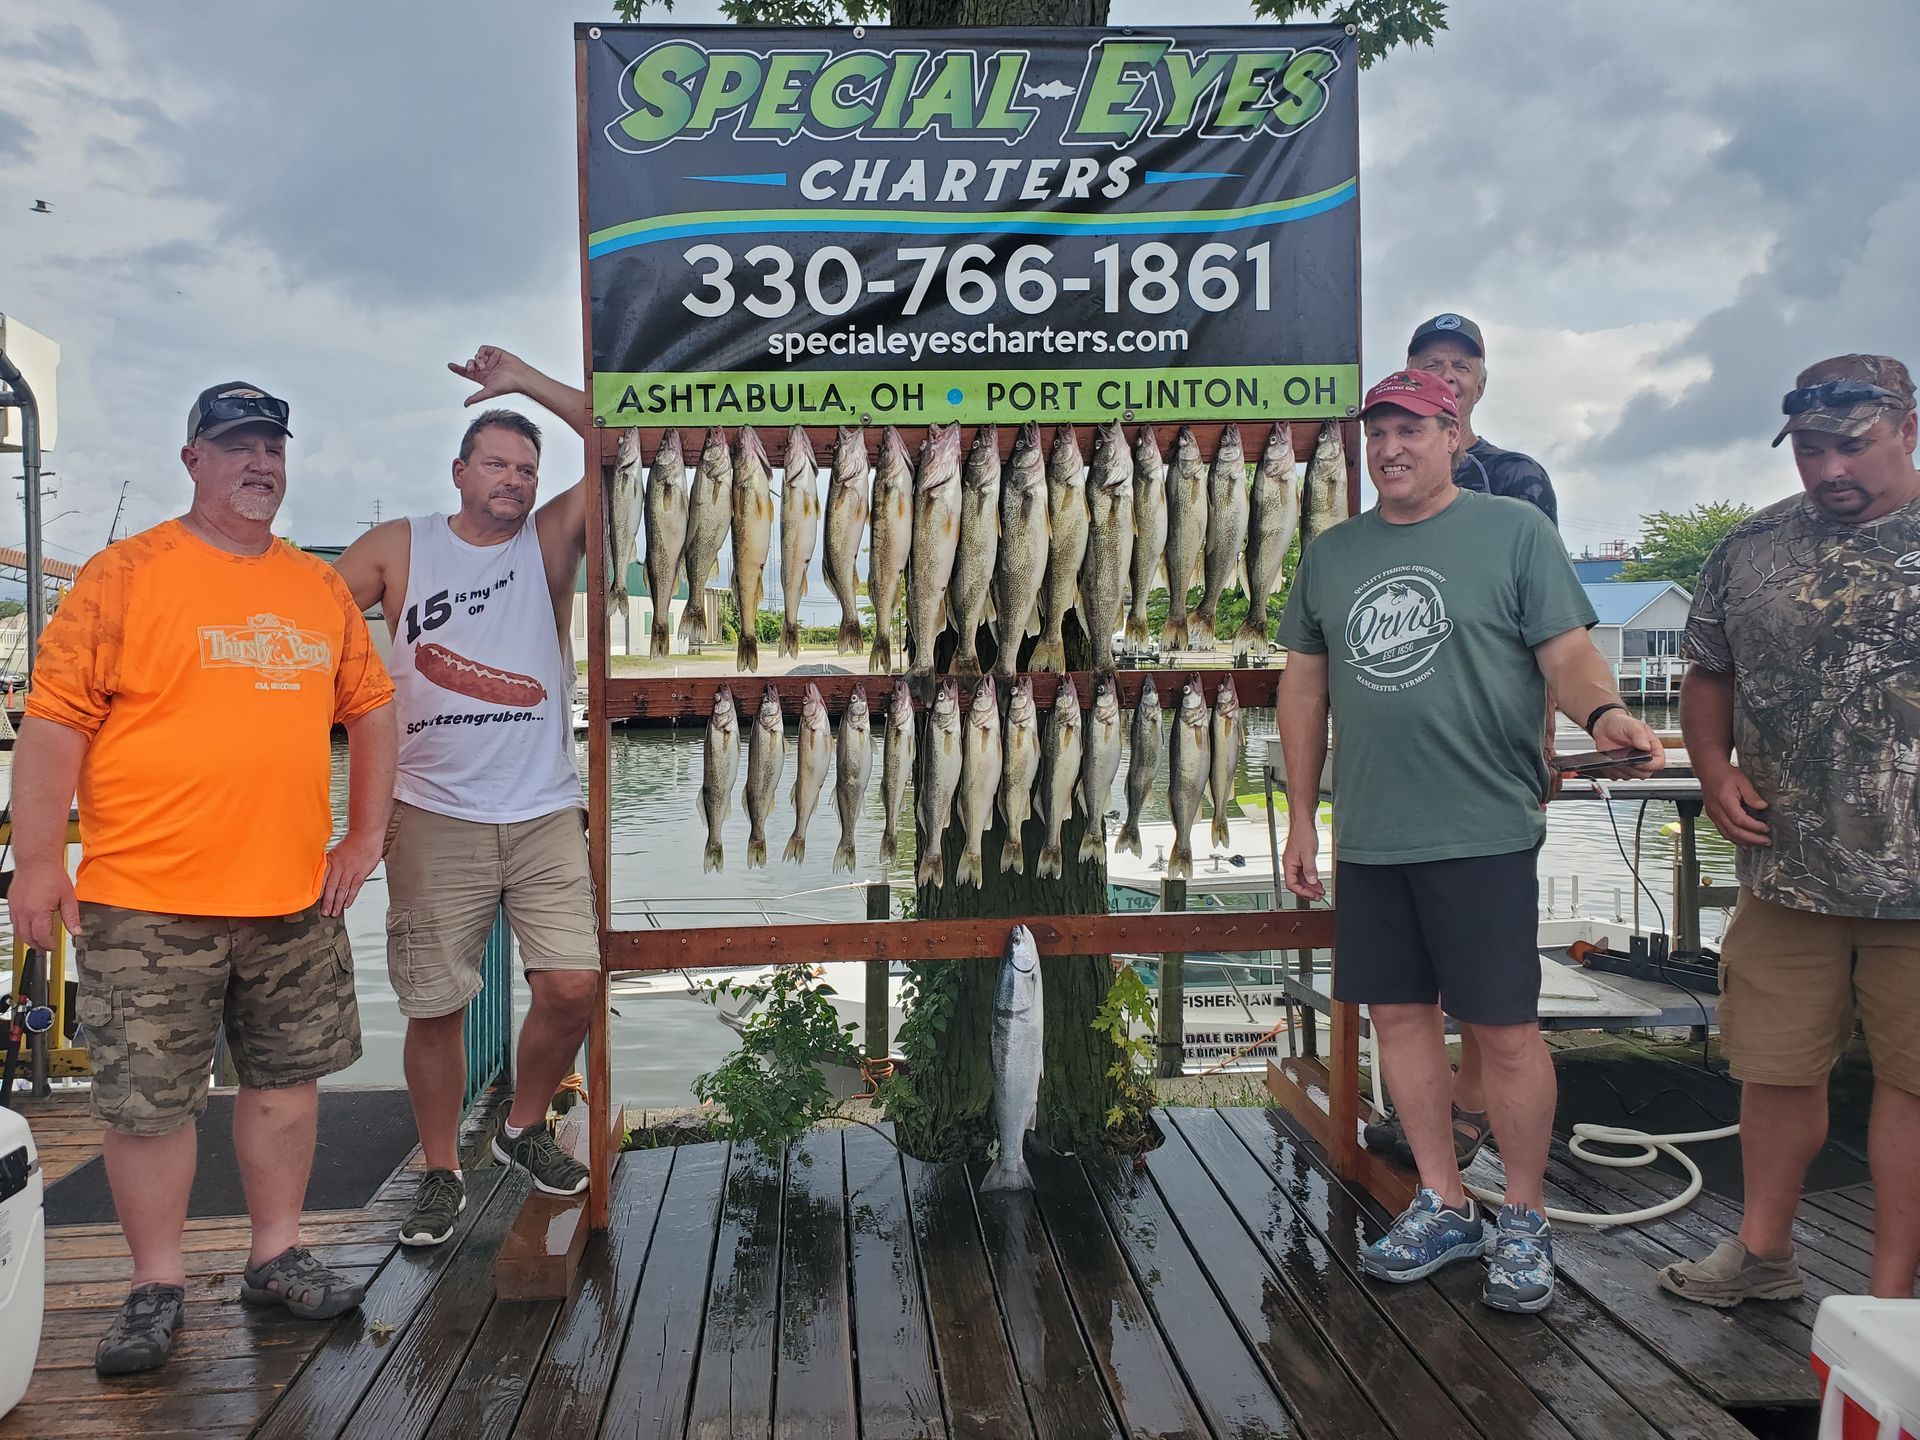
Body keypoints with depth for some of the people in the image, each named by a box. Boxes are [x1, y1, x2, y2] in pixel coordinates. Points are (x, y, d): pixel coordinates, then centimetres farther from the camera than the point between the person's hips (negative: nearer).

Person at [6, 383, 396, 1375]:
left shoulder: (321, 588, 10)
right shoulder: (126, 575, -4)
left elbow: (369, 708, 17)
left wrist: (365, 835, 9)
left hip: (295, 898, 5)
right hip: (147, 901, -4)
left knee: (287, 1077, 13)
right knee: (146, 1098, 4)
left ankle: (276, 1257, 28)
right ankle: (157, 1289, 20)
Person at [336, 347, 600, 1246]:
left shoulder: (549, 541, 6)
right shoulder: (398, 549, 5)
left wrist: (528, 383, -5)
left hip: (545, 813, 1)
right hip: (434, 820, 0)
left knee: (573, 986, -7)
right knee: (435, 1006, 5)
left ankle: (525, 1128, 20)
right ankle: (441, 1175, 23)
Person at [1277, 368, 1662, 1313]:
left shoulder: (1514, 529, 0)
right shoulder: (1331, 554, 13)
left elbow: (1566, 651, -5)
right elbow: (1305, 686, 16)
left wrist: (1603, 712, -28)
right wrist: (1302, 815, 13)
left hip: (1484, 832, -4)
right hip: (1368, 836, 5)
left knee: (1505, 1029, 0)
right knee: (1399, 1015, 10)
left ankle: (1524, 1222, 19)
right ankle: (1444, 1206, 27)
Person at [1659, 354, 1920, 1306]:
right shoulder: (1752, 549, 6)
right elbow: (1708, 675, 15)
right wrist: (1714, 770, -2)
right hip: (1787, 871, 3)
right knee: (1776, 1066, 13)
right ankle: (1762, 1251, 33)